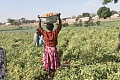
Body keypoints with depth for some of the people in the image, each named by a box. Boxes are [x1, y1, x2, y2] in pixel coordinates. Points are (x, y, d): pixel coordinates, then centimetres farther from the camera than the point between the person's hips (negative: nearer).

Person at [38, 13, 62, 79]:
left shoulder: (44, 33, -10)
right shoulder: (55, 33, -15)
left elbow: (39, 27, 6)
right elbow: (60, 26, -5)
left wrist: (40, 20, 12)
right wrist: (59, 17, 0)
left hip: (47, 49, 2)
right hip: (53, 49, -2)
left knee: (47, 63, 13)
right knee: (53, 63, 11)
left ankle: (49, 75, 22)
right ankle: (52, 75, 17)